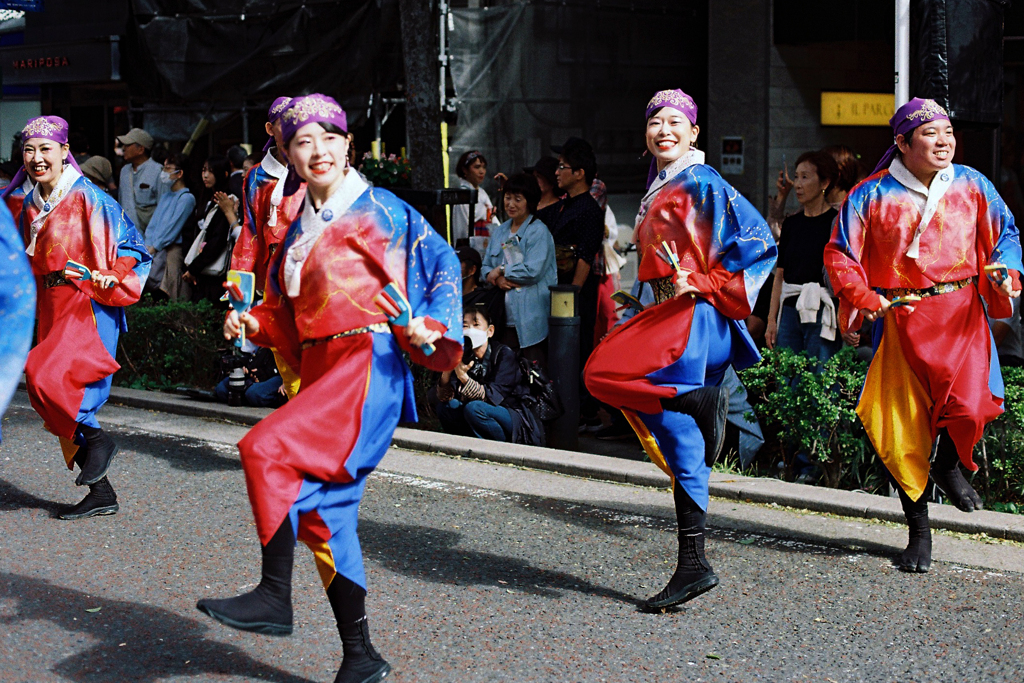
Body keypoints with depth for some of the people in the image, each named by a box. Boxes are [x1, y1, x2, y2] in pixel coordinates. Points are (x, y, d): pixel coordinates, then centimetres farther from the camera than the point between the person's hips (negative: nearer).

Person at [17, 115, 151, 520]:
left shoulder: (87, 198, -7)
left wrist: (111, 278, -20)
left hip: (87, 304, -8)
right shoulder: (29, 206, 14)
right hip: (51, 307, 8)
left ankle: (96, 437, -1)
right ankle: (101, 495, 15)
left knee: (45, 376, -27)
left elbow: (130, 244, -6)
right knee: (65, 407, 6)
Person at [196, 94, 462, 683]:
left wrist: (428, 326, -16)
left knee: (267, 449, -25)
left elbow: (442, 265, -2)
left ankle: (275, 597, -15)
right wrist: (252, 324, 4)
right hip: (321, 371, 8)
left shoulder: (380, 210, -1)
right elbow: (289, 316, 22)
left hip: (371, 362, -8)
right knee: (322, 513, 6)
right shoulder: (299, 231, 17)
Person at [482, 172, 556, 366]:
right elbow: (486, 267, 16)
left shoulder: (539, 232, -6)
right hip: (505, 318, 6)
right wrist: (498, 279, -6)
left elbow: (533, 271, -16)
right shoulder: (499, 232, 17)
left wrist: (502, 270, -6)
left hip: (531, 319, -6)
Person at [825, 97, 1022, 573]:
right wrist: (867, 299, -10)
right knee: (903, 430, 1)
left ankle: (949, 466, 17)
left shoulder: (971, 186, 4)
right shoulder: (872, 195, -2)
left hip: (961, 311, 1)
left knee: (970, 405, -21)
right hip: (900, 320, -1)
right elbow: (839, 254, 3)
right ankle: (919, 533, 18)